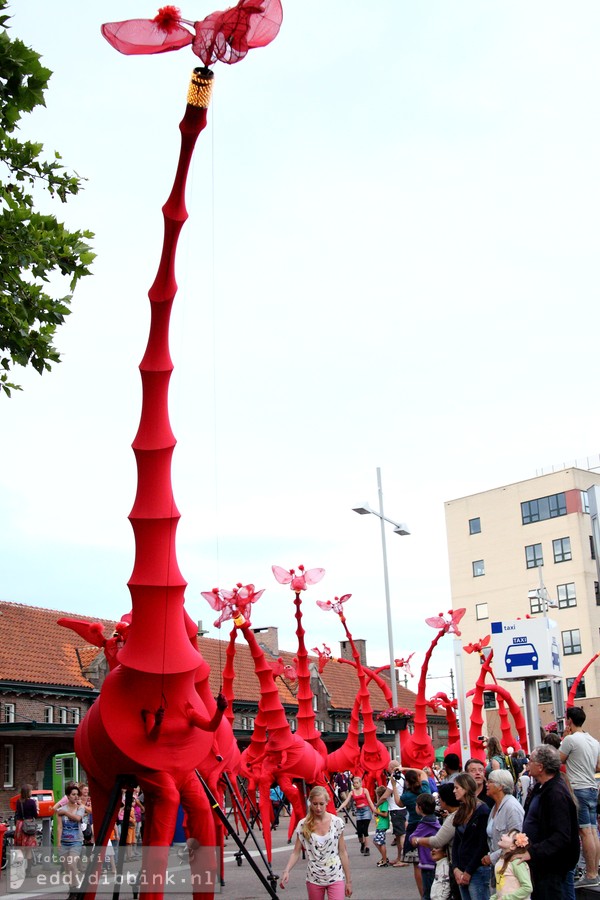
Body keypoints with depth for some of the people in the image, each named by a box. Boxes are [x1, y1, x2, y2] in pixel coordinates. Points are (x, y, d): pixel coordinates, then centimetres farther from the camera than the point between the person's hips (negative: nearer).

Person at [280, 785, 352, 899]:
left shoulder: (337, 822, -5)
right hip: (314, 878, 1)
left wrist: (348, 880, 2)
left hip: (336, 877, -1)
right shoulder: (303, 825, -4)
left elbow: (343, 852, 1)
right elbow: (296, 852, -2)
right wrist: (286, 871, -19)